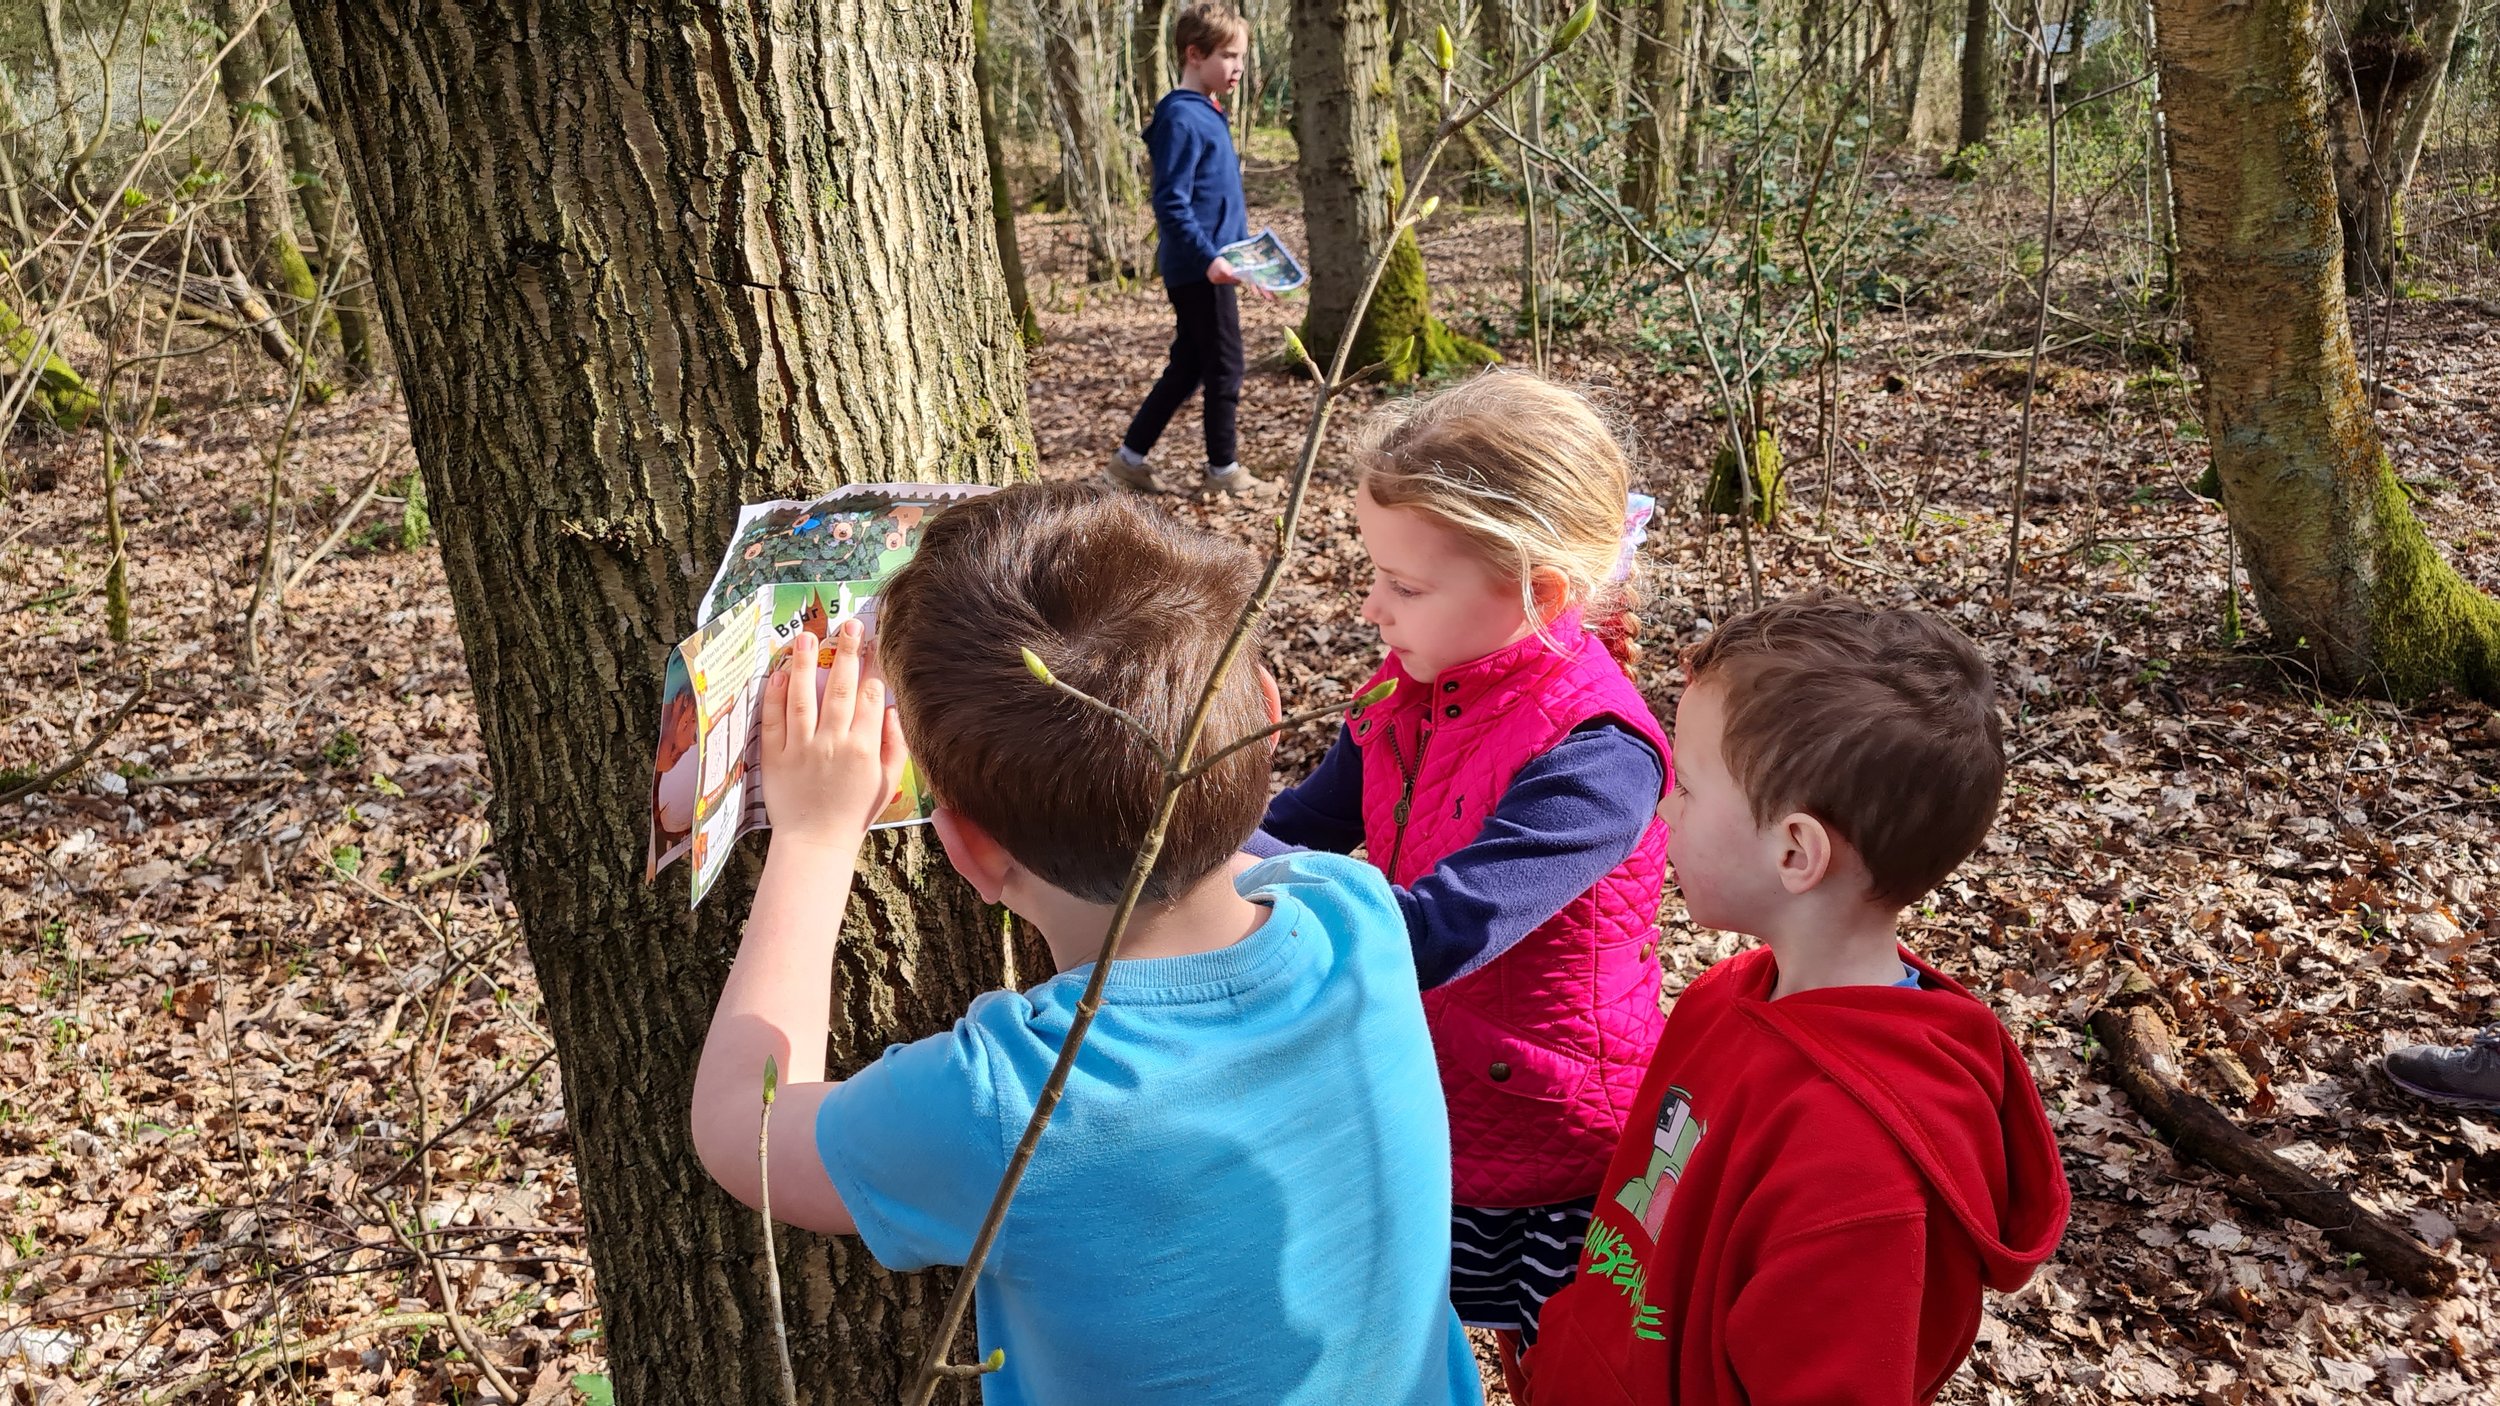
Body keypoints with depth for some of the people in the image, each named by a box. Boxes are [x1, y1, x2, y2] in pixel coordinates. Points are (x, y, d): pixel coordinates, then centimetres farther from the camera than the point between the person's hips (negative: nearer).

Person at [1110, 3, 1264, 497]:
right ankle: (1223, 469, 12)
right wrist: (1209, 257, -28)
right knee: (1224, 367, 0)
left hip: (1211, 266, 9)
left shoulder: (1210, 113, 15)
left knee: (1187, 368, 14)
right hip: (1200, 269, -9)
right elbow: (1170, 203, -21)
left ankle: (1130, 457, 20)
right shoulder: (1181, 118, -15)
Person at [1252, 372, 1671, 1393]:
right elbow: (1295, 830, 3)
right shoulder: (1417, 693, -6)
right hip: (1423, 1111, 7)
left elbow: (1425, 938, -38)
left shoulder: (1594, 755, -31)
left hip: (1555, 1154, -6)